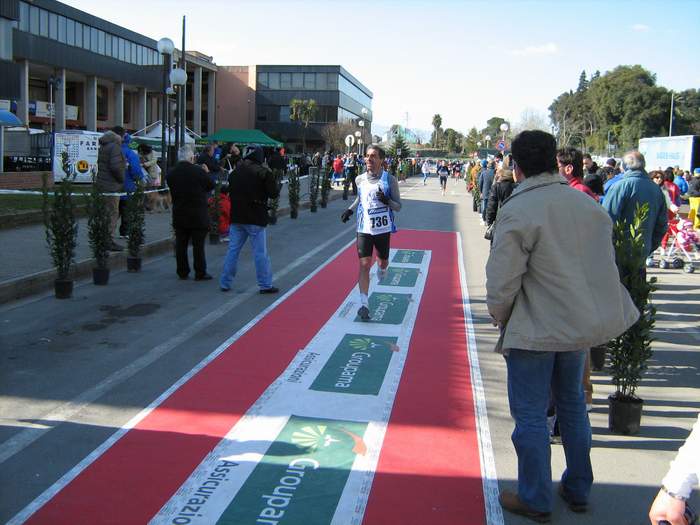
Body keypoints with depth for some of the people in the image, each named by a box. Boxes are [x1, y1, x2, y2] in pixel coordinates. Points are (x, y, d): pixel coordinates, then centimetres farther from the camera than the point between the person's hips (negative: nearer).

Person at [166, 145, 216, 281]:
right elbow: (211, 185, -4)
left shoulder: (171, 173, -3)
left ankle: (182, 272, 16)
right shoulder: (199, 171, -16)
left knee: (181, 245, 12)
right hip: (198, 216, -4)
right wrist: (207, 172, 13)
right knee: (198, 245, 4)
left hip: (179, 216, 4)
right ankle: (200, 273, 8)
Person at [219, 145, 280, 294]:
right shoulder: (263, 172, -11)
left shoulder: (235, 172, 8)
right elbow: (274, 193, -11)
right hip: (255, 219, -5)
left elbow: (230, 192, 16)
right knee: (260, 252, 1)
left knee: (233, 250, 11)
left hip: (236, 217, 5)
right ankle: (265, 285, 7)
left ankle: (225, 283, 14)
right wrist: (276, 185, 7)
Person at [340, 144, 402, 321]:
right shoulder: (360, 179, 2)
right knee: (364, 265, -9)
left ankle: (381, 269, 57)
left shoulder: (390, 179, -7)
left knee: (383, 261, 17)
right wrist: (350, 209, 12)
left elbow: (398, 206, -5)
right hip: (364, 228, 1)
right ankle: (364, 304, -10)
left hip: (383, 228, -1)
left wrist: (387, 201, -24)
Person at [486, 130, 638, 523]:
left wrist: (501, 318, 1)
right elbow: (607, 264, 9)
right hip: (581, 326, 7)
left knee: (531, 416, 7)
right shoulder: (589, 204, 2)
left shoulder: (517, 211, -18)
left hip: (534, 331, -7)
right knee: (573, 406, 21)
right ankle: (578, 491, 34)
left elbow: (501, 282, -18)